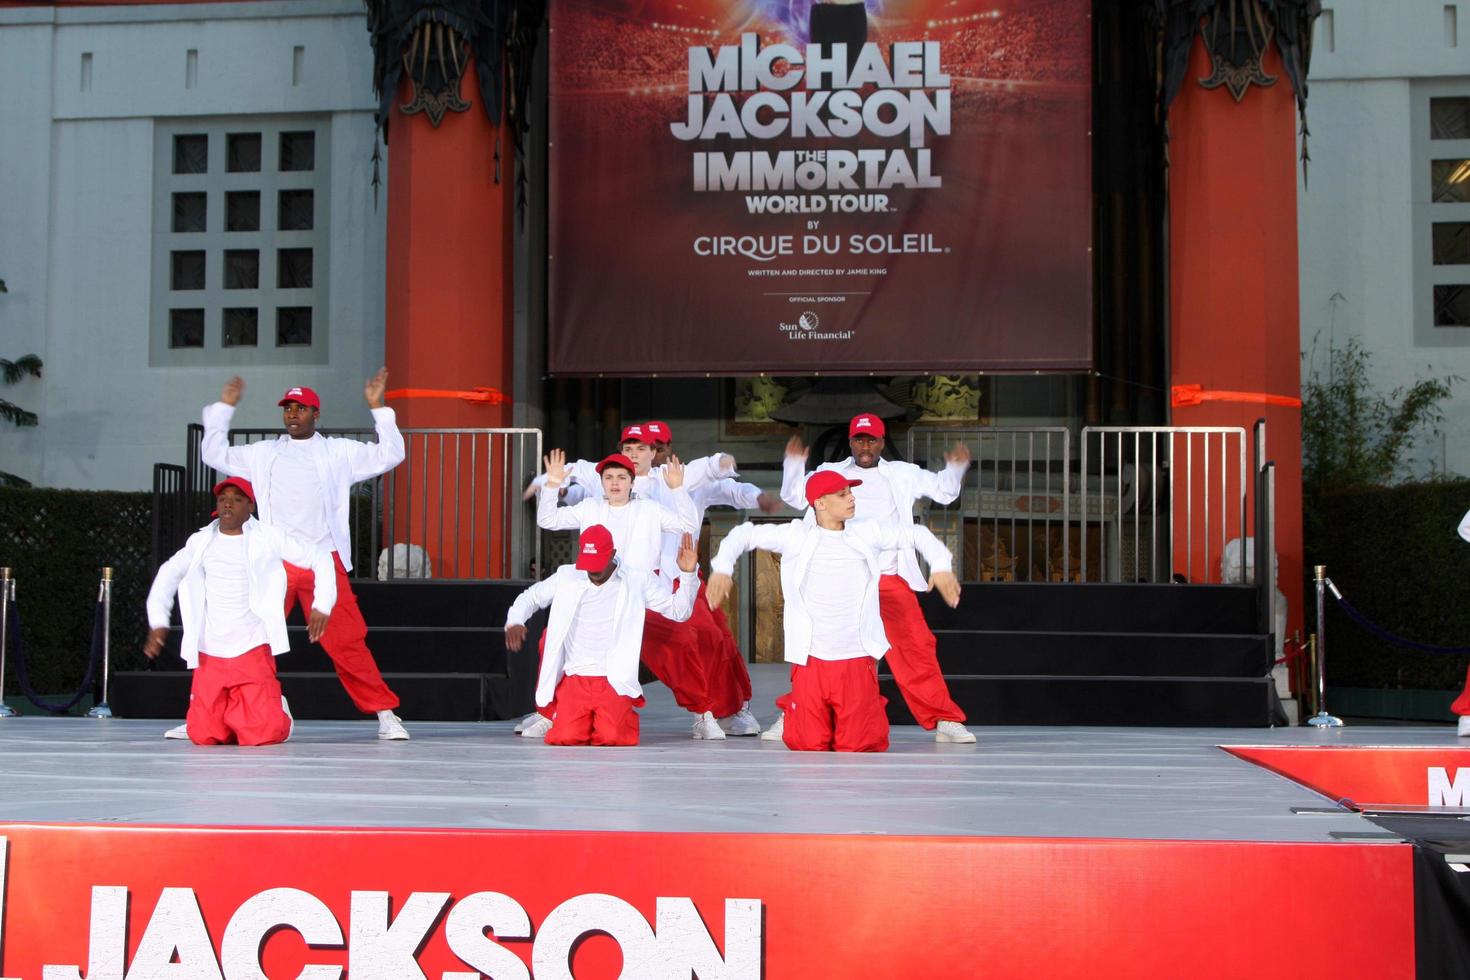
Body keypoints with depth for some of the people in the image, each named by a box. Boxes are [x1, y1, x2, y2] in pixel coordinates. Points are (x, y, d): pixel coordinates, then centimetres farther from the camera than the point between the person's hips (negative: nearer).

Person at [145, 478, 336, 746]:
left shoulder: (267, 538, -2)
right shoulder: (201, 541, 9)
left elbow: (320, 558, 1)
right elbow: (168, 574, 23)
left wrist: (322, 605, -9)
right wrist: (158, 622, 13)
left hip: (252, 651, -3)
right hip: (209, 655, 3)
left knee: (265, 734, -16)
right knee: (203, 736, -5)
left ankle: (276, 708, 19)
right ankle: (233, 711, 27)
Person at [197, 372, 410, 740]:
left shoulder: (339, 452, 11)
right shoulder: (263, 453, 17)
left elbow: (389, 455, 6)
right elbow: (214, 454, 21)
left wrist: (377, 407, 1)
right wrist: (224, 407, 19)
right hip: (273, 563, 2)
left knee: (347, 643, -7)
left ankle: (385, 714, -1)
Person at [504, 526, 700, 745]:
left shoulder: (636, 581, 2)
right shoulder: (566, 577, 7)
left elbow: (679, 611, 5)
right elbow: (530, 597, 20)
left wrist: (688, 573, -10)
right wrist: (515, 621, -1)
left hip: (614, 681, -2)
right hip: (574, 678, 2)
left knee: (612, 737, -24)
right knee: (565, 737, -20)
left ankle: (625, 715, 13)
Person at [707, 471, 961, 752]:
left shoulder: (867, 534, 5)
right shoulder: (797, 536, 0)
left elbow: (916, 534, 12)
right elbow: (745, 534, 6)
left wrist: (940, 565, -3)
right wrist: (722, 568, -9)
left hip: (857, 660, 1)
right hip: (811, 661, -1)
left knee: (857, 746, 1)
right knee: (809, 745, 1)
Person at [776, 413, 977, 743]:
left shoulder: (902, 474, 12)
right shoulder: (830, 473, 10)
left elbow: (943, 491, 12)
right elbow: (794, 495, 4)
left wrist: (955, 468, -7)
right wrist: (794, 464, -12)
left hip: (891, 580, 0)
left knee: (916, 647, -5)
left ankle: (945, 720, 3)